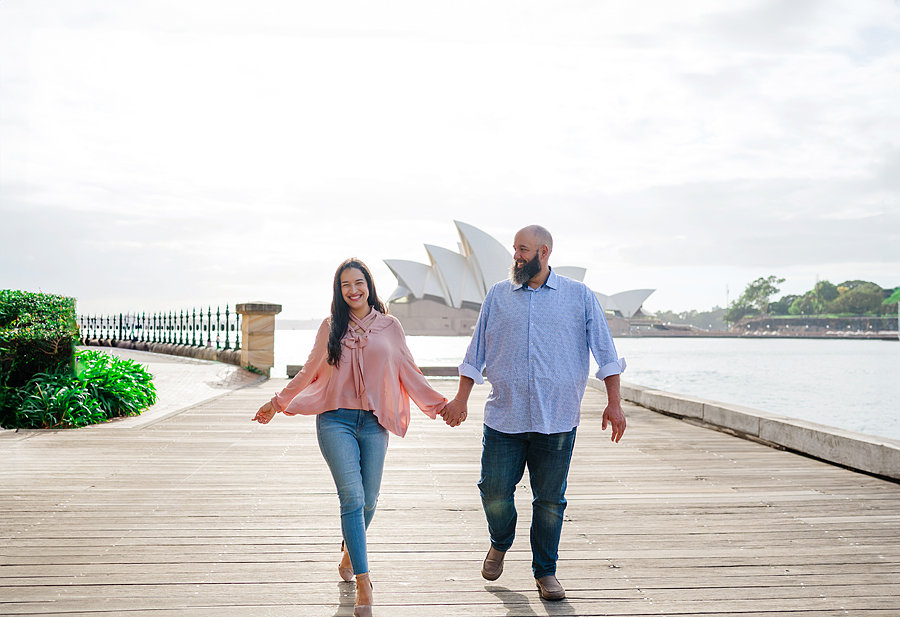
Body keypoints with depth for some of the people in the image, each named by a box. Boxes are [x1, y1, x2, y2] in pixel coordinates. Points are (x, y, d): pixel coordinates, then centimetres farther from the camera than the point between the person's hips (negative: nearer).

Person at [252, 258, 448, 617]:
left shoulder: (389, 326, 7)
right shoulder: (331, 327, 7)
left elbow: (409, 373, 12)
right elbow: (309, 372, 17)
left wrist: (437, 405, 7)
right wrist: (277, 403, 20)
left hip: (374, 422, 1)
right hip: (335, 420, -1)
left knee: (368, 502, 6)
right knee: (352, 498, -12)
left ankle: (348, 553, 37)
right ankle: (363, 584, -11)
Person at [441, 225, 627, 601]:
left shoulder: (580, 297, 5)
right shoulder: (498, 296, 9)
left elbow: (604, 351, 4)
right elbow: (476, 352, 13)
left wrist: (614, 402, -2)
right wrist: (461, 399, 9)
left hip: (557, 420, -1)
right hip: (504, 417, 1)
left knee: (550, 500, 5)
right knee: (494, 490, 2)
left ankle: (545, 571, 23)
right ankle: (500, 545, 33)